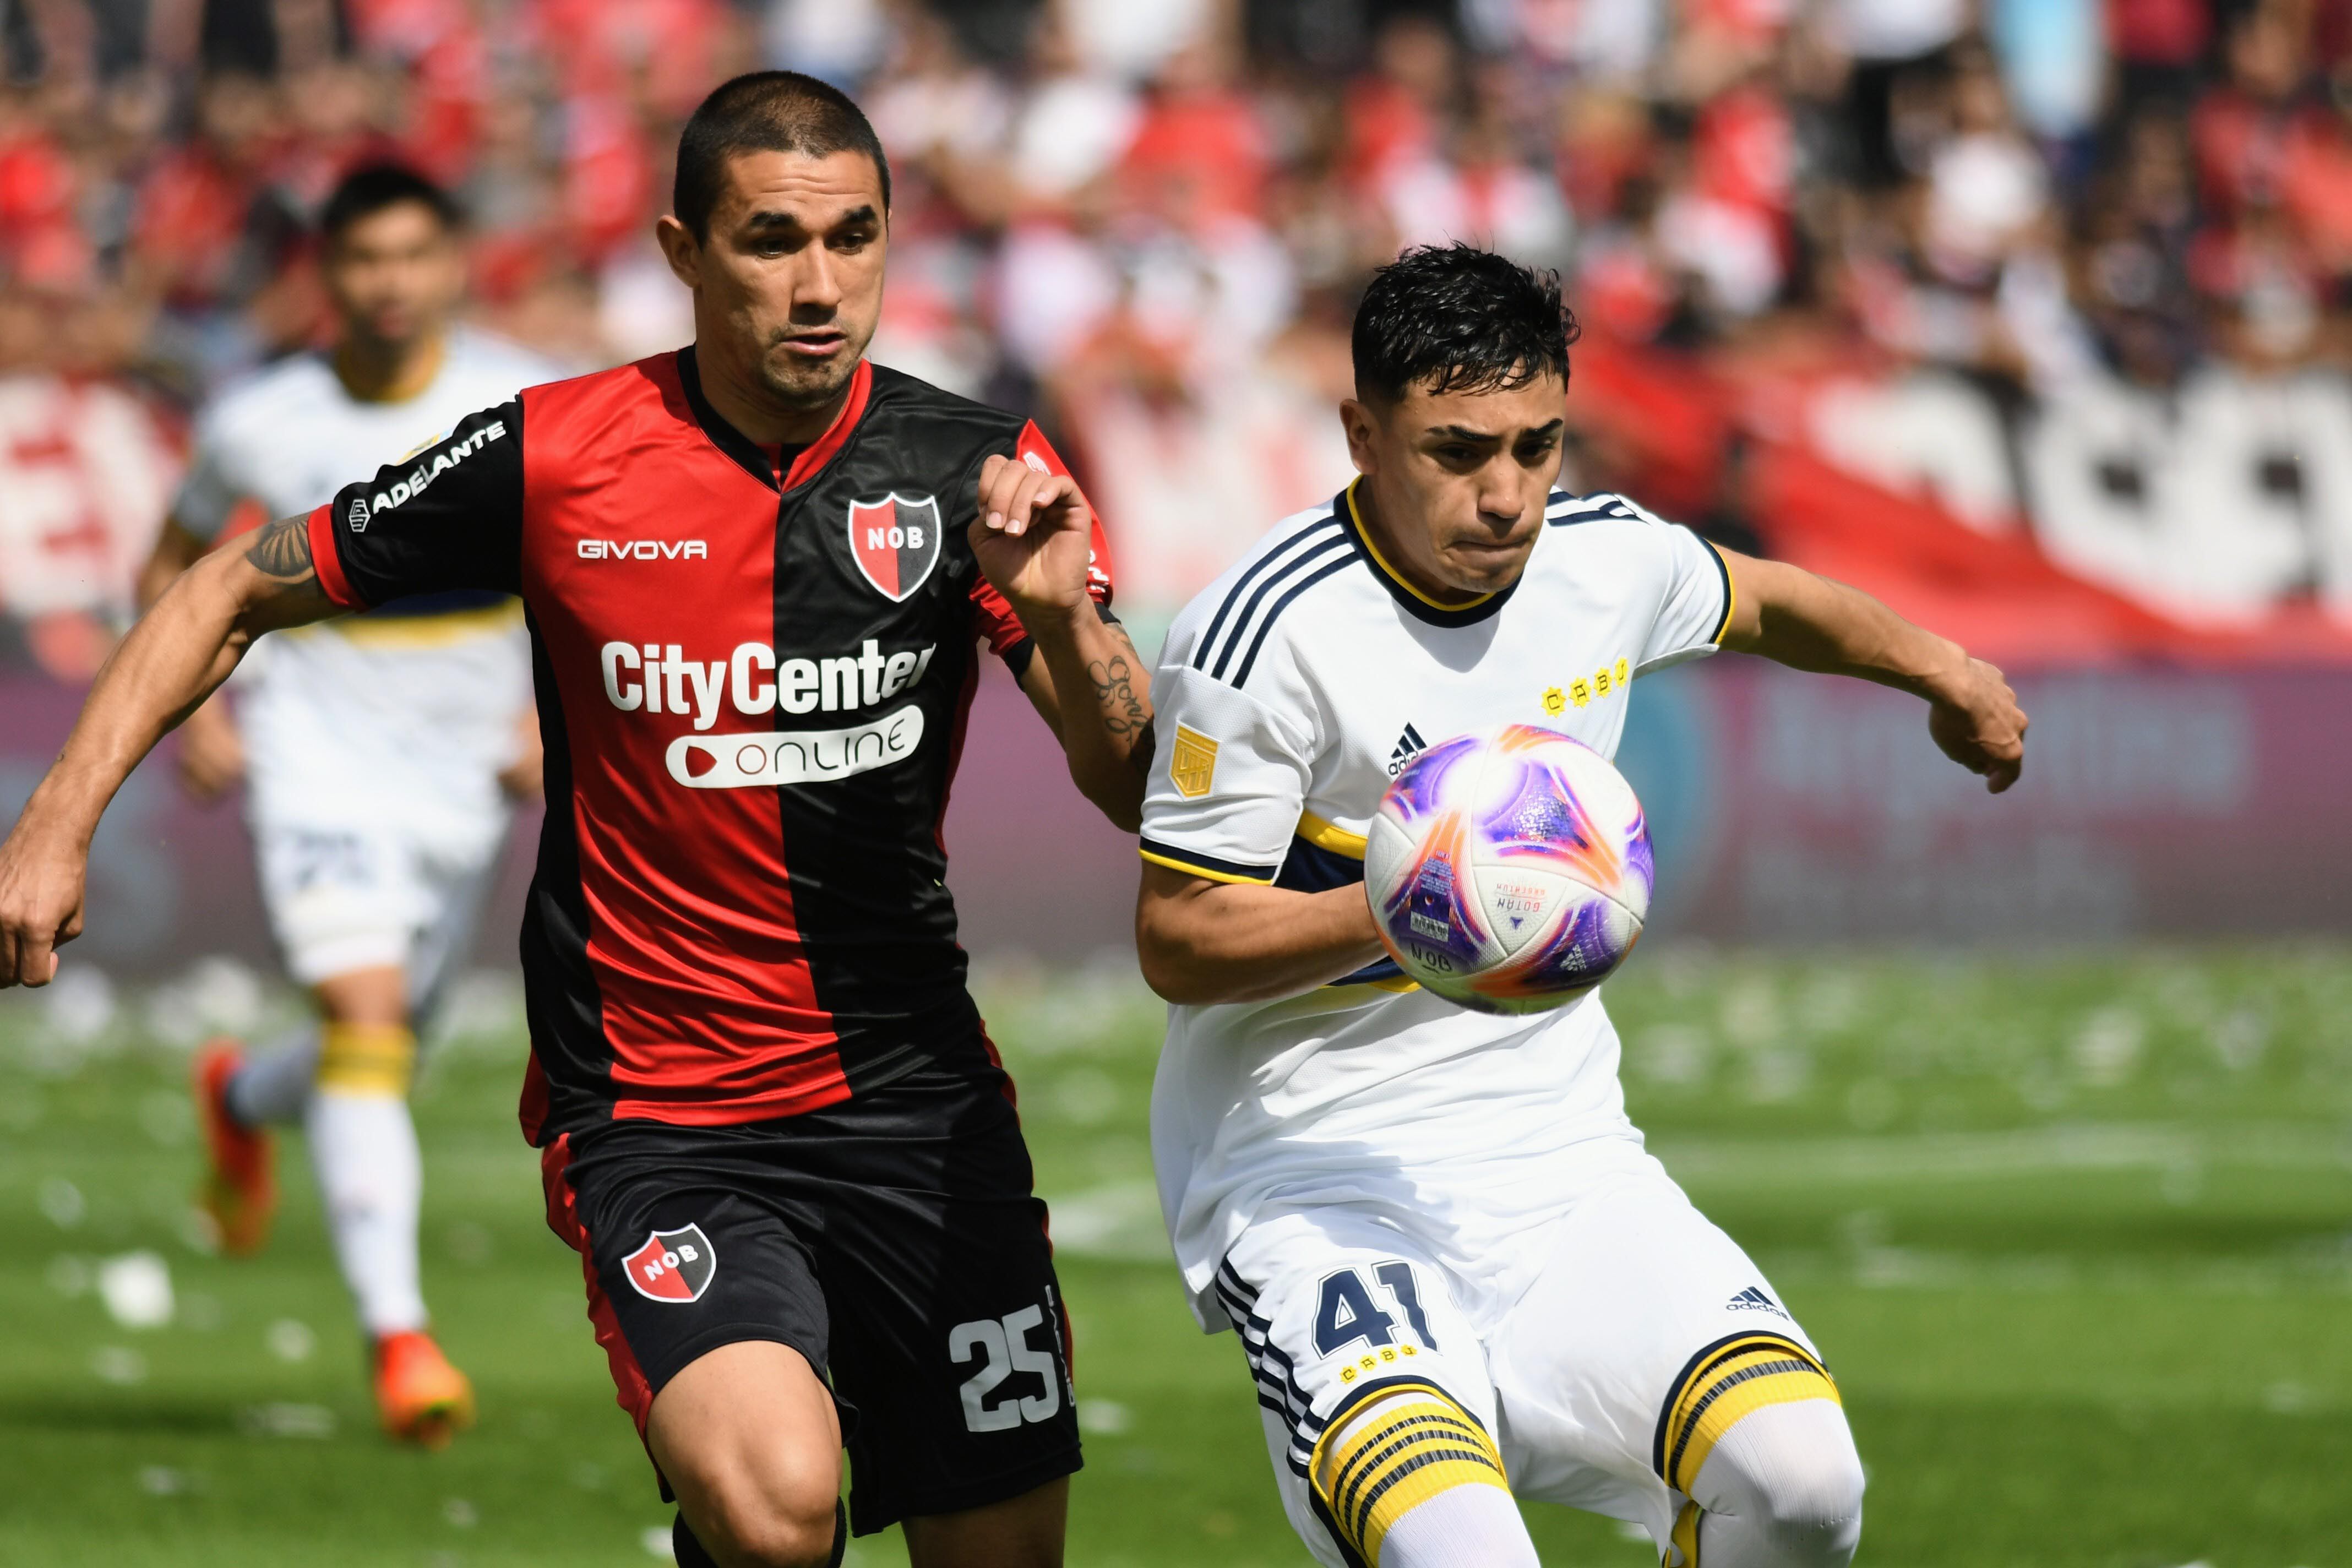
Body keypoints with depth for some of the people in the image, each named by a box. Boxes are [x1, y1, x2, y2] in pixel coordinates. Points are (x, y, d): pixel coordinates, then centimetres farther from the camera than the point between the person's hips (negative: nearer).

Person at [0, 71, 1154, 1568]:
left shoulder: (976, 470, -3)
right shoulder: (553, 461, -7)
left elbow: (1136, 789, -7)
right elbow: (237, 593, 5)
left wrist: (1061, 616, -26)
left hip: (914, 1099, 3)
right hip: (656, 1117, -3)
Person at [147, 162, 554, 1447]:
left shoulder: (526, 404, -5)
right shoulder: (259, 424, -6)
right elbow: (170, 570, 9)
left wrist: (550, 714, -8)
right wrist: (192, 707, -6)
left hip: (465, 766, 3)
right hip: (316, 748, -3)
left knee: (382, 1044, 16)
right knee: (364, 1017, -22)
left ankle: (240, 1101, 53)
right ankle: (397, 1336, -25)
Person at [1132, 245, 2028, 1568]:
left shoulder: (1611, 560, 4)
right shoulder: (1266, 631, -15)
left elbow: (1761, 602, 28)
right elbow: (1178, 942, -11)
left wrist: (1943, 669, 41)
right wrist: (1399, 909, -25)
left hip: (1562, 1158, 6)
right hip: (1313, 1182, -6)